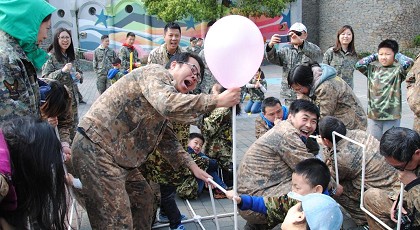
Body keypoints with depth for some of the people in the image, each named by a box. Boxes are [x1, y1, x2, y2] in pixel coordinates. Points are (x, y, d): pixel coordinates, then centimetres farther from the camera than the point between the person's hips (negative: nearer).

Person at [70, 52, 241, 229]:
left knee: (143, 198, 22)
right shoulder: (157, 73, -9)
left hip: (118, 156, 11)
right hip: (96, 147, -11)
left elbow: (166, 140, 22)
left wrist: (192, 166, 15)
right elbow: (168, 104, -30)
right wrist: (217, 101, -27)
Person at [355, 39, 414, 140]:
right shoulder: (372, 68, 6)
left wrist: (398, 55, -4)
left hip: (392, 116, -3)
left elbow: (408, 63, -23)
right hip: (373, 115, 3)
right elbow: (359, 64, -7)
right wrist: (374, 56, 4)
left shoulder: (397, 70, -5)